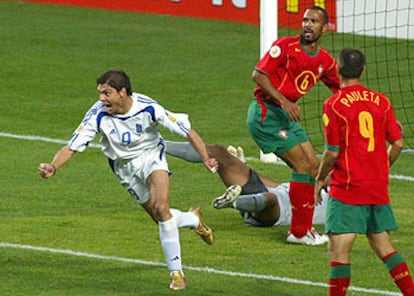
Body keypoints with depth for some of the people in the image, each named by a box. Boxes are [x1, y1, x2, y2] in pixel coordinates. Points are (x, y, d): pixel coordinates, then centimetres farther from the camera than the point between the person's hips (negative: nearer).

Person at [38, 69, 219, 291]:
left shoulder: (148, 108, -28)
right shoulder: (98, 115, -25)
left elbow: (188, 131, -21)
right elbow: (72, 147, -23)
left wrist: (206, 159, -32)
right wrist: (53, 167, -42)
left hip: (151, 157, -3)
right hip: (124, 167, 3)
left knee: (161, 208, -23)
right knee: (160, 217, 3)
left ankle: (176, 271, -13)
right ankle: (193, 219, 39)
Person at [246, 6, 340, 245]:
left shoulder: (325, 61, 7)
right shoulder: (286, 46, -13)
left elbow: (341, 89, 19)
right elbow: (258, 74, -16)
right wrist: (284, 101, -26)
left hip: (287, 115, 8)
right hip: (265, 113, -8)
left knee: (314, 167, 6)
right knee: (303, 166, -13)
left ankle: (304, 228, 16)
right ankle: (299, 232, -6)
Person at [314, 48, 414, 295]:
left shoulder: (334, 105, -10)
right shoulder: (381, 101, 5)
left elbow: (332, 153, -12)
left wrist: (320, 179, 5)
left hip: (348, 189, -6)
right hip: (379, 189, 6)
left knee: (339, 250, -4)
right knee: (384, 247, 14)